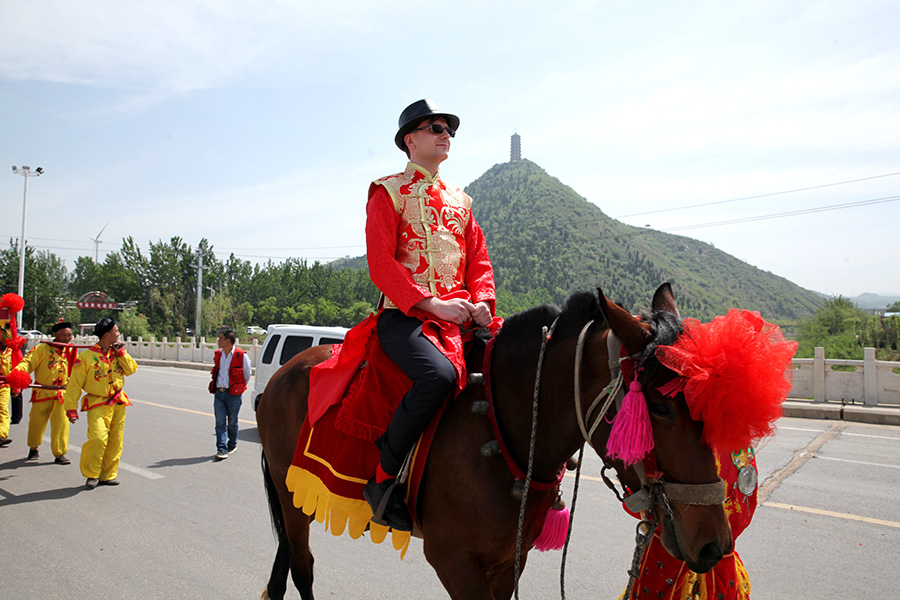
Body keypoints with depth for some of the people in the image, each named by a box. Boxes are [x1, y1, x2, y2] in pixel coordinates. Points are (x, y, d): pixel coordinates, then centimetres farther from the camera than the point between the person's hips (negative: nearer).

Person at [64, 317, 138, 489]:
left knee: (116, 441, 7)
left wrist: (121, 353, -6)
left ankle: (108, 475, 19)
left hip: (118, 403, 5)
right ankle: (91, 475, 1)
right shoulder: (86, 357, -9)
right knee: (98, 438, -18)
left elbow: (131, 370, 3)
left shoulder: (118, 352, 8)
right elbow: (74, 385, -5)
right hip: (97, 404, -5)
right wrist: (71, 409, -6)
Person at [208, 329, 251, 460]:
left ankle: (232, 444, 27)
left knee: (232, 422, 7)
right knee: (220, 421, -3)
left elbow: (247, 375, 4)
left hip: (233, 394, -4)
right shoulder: (218, 355, 8)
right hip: (219, 393, 4)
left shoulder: (241, 356, -9)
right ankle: (222, 449, -2)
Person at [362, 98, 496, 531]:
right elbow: (381, 265, -7)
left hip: (461, 317, 6)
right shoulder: (387, 192, 6)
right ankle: (383, 480, -18)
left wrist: (480, 303, -4)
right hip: (404, 316, -6)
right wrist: (432, 304, -18)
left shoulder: (460, 200, 24)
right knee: (439, 374, -35)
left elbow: (479, 261, 18)